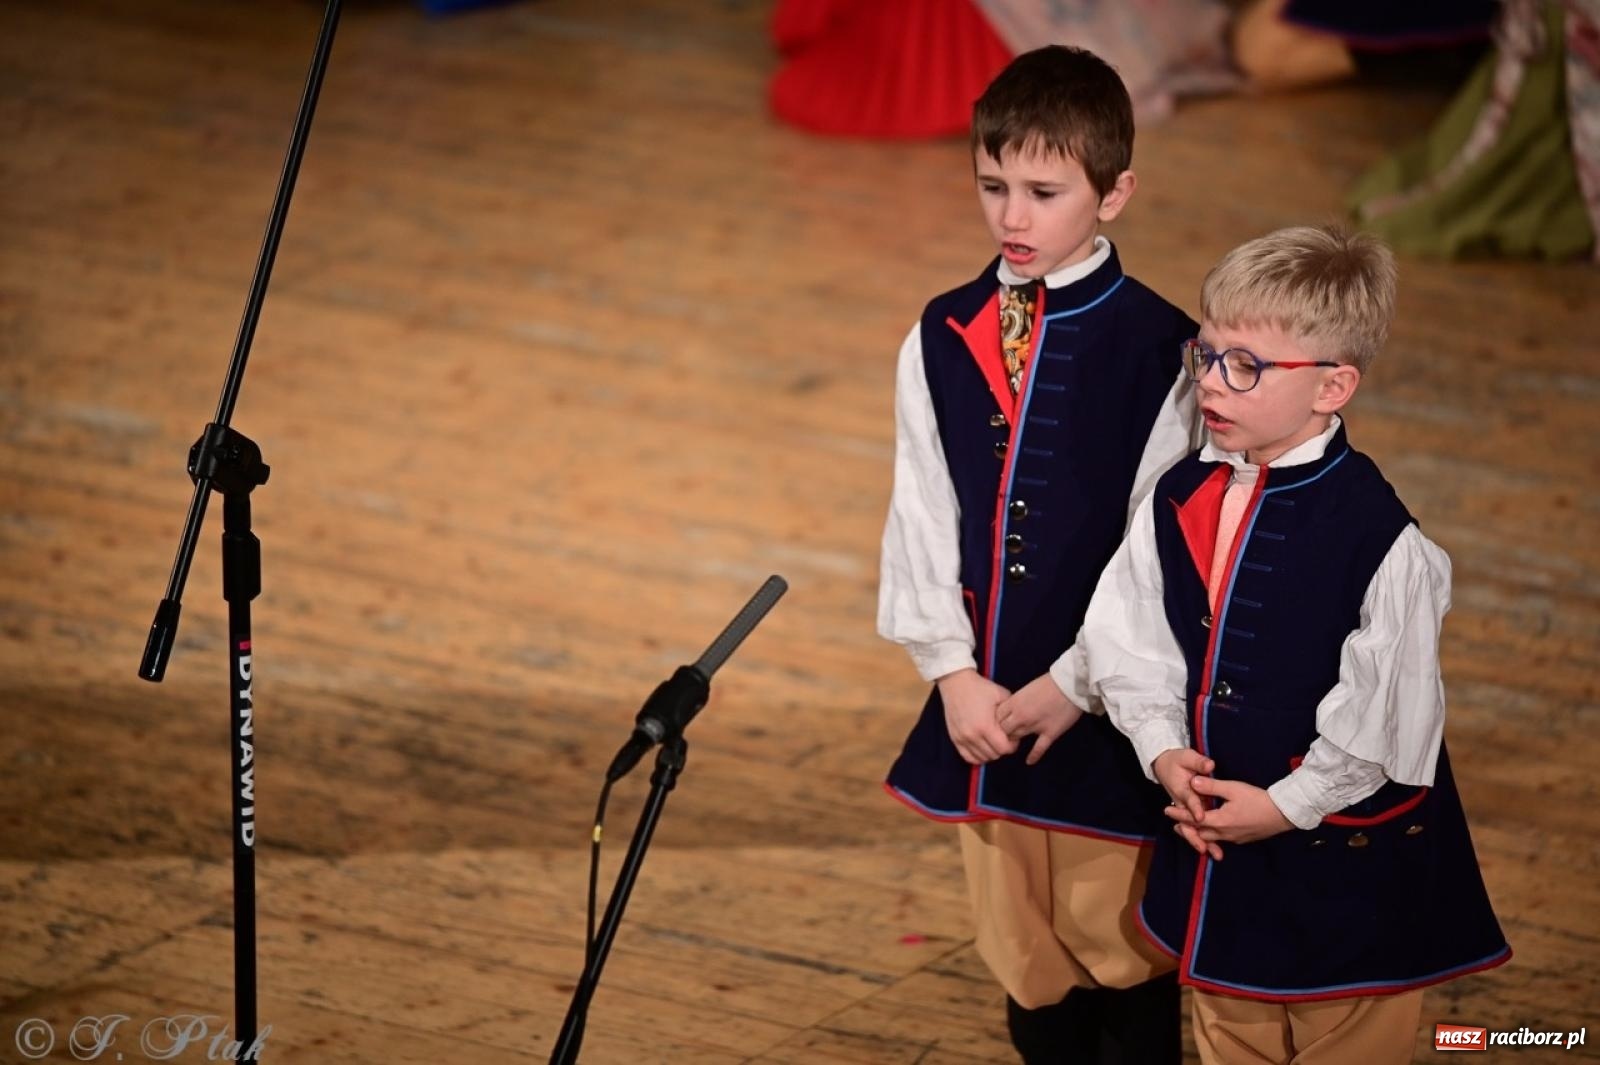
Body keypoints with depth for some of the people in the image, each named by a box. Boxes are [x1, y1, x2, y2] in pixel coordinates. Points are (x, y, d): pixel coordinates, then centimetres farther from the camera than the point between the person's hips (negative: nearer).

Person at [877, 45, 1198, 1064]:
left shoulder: (1159, 350, -10)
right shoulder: (942, 339, 3)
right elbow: (922, 513, 4)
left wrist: (1074, 685, -12)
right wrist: (954, 672, -5)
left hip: (1108, 711, -4)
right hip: (985, 705, 4)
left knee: (1122, 951, 5)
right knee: (1022, 948, 15)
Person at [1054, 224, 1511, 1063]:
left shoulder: (1378, 537, -22)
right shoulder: (1181, 500, -3)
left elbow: (1383, 717, -19)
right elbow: (1130, 640, 3)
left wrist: (1286, 805, -16)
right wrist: (1165, 752, -10)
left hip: (1345, 866, -6)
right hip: (1216, 837, 6)